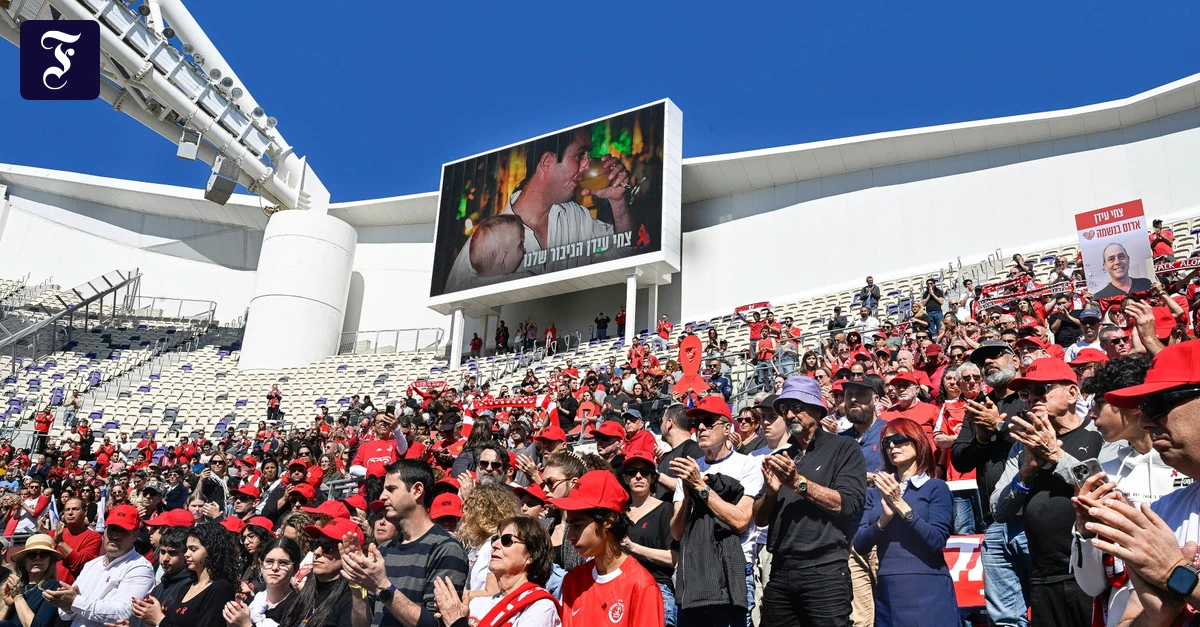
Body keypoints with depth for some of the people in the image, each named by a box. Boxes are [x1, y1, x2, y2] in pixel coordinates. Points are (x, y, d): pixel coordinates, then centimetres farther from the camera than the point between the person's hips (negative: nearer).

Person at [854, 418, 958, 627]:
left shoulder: (935, 487, 0)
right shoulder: (876, 493, 11)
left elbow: (937, 541, -12)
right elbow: (860, 546, 2)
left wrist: (900, 505, -16)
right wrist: (884, 518, -13)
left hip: (927, 592, -3)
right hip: (887, 593, 4)